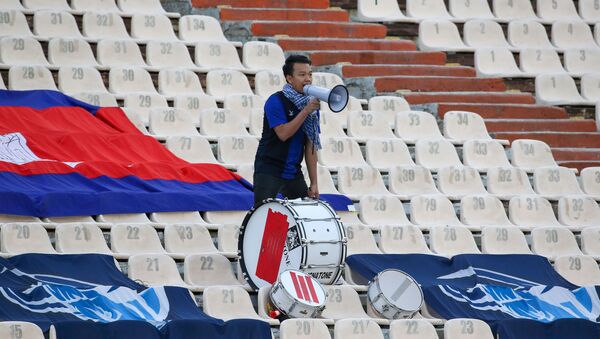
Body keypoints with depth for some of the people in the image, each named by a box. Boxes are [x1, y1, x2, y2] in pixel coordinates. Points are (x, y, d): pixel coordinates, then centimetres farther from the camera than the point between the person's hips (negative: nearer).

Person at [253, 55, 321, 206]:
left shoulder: (311, 105, 7)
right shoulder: (276, 101, -10)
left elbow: (310, 146, 7)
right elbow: (283, 133, -22)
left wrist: (314, 183, 3)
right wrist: (306, 111, -22)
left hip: (293, 173, 6)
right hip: (269, 170, -6)